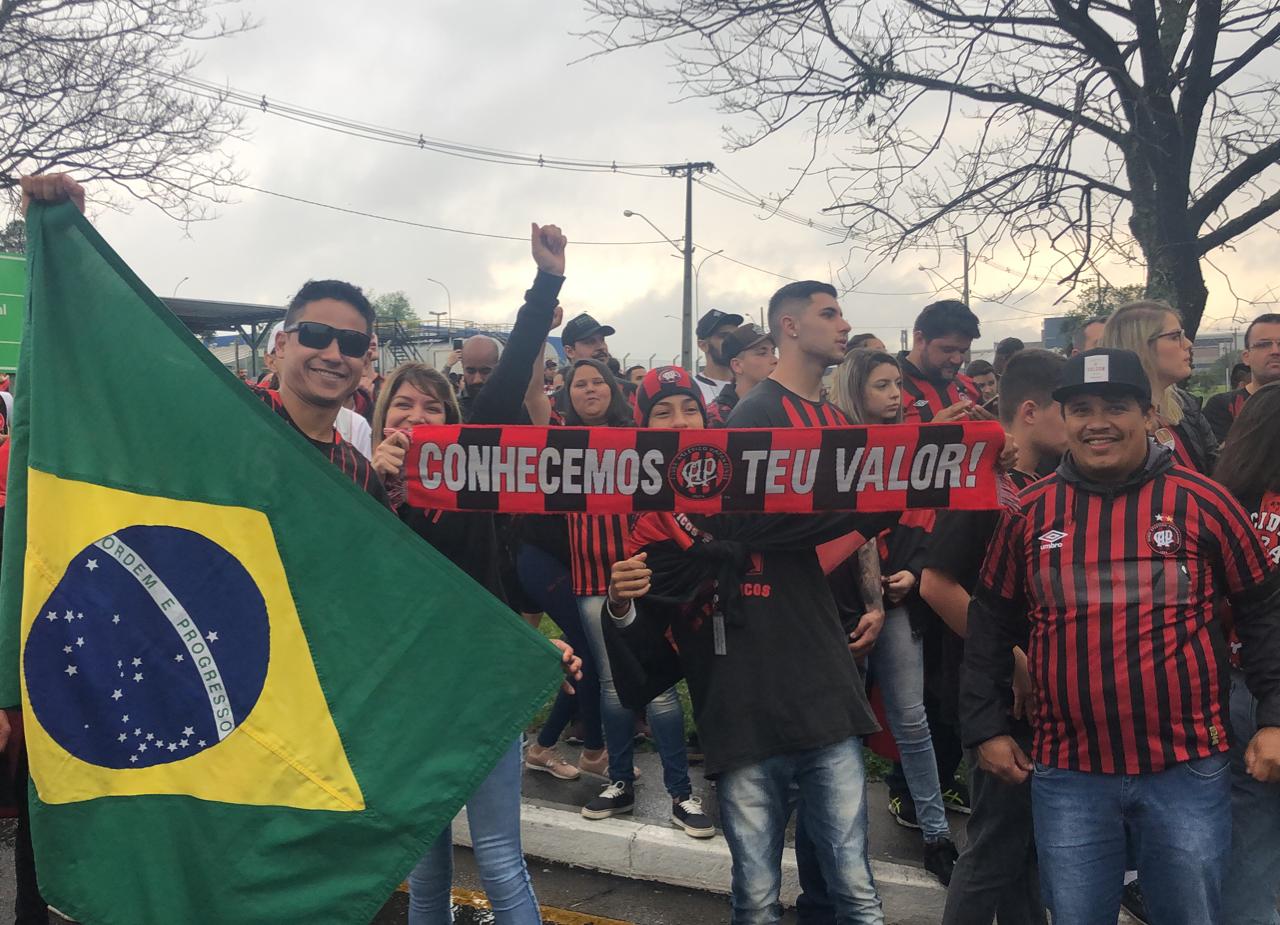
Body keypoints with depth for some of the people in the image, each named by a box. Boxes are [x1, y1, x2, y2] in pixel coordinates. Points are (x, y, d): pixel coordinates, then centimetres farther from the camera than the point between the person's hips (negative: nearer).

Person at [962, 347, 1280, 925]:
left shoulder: (1204, 503, -4)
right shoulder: (1028, 513, 1)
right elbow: (990, 624, 10)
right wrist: (985, 728, 9)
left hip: (1188, 772, -1)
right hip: (1067, 775, 1)